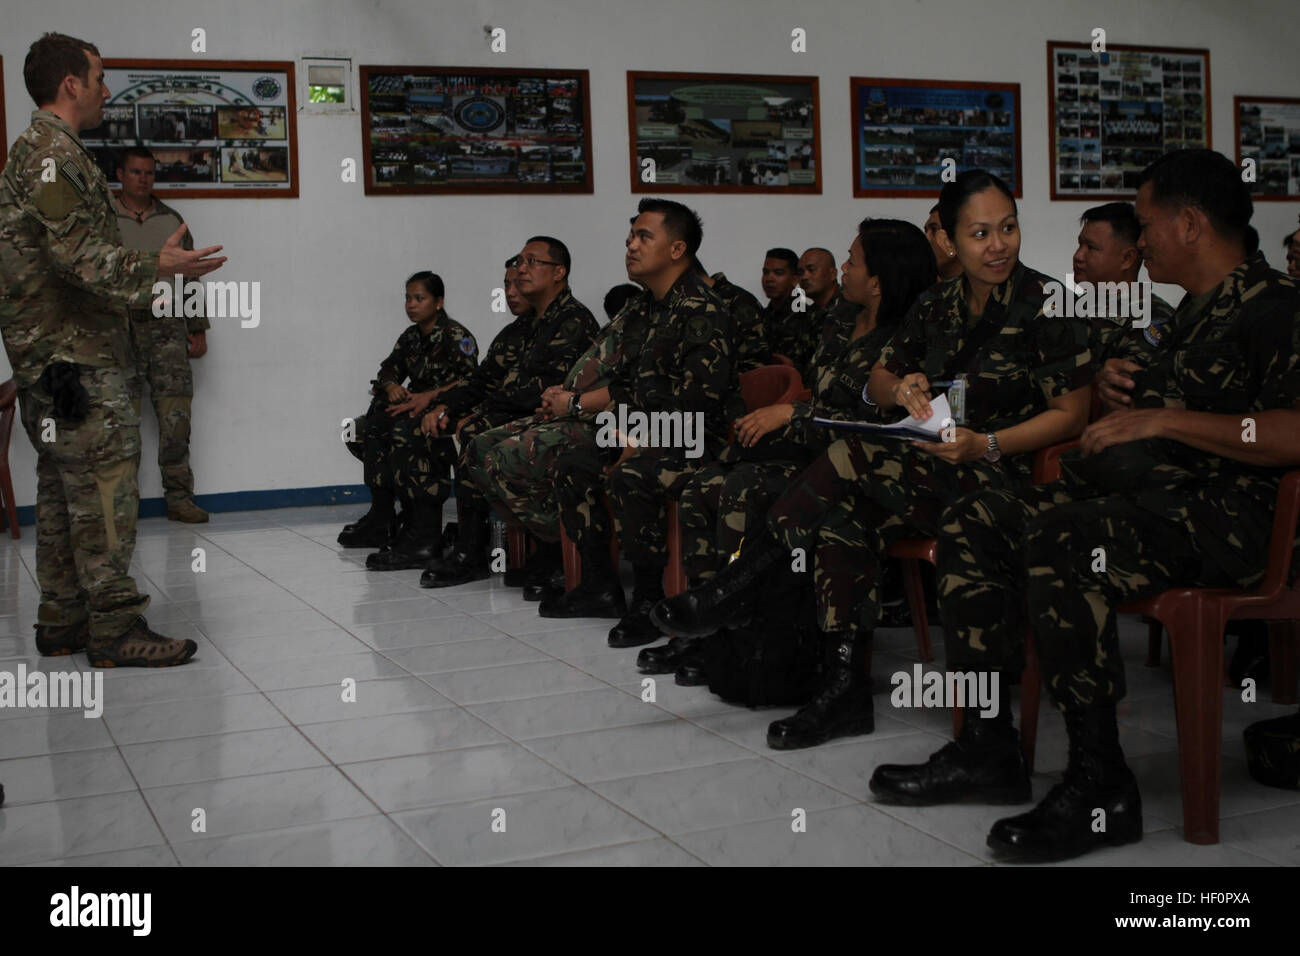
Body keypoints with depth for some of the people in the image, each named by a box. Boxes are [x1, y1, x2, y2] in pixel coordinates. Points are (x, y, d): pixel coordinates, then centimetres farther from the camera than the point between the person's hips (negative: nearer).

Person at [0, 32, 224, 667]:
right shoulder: (53, 153, -12)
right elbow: (78, 253, -21)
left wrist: (134, 286, 29)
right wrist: (154, 268, -22)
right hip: (76, 356, -11)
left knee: (63, 488, 13)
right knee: (105, 484, -8)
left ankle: (62, 622, 20)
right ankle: (114, 627, -5)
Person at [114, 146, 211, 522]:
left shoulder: (172, 220, 16)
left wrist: (198, 330, 13)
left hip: (167, 326, 2)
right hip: (120, 326, -2)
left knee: (176, 412, -7)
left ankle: (179, 496, -4)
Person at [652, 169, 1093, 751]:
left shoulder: (1045, 304, -5)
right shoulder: (936, 305, 12)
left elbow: (1071, 415, -8)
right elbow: (876, 383, 17)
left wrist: (987, 446, -21)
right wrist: (900, 387, -8)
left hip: (1007, 478, -6)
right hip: (931, 469, 6)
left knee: (852, 459, -27)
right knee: (842, 516, -26)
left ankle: (734, 587, -15)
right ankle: (845, 690, -22)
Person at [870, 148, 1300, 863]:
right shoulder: (1195, 314, 23)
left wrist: (1167, 420, -22)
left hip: (1222, 513, -10)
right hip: (1148, 499, 10)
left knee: (1054, 541, -34)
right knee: (974, 521, 0)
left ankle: (1101, 785, -25)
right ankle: (986, 750, -3)